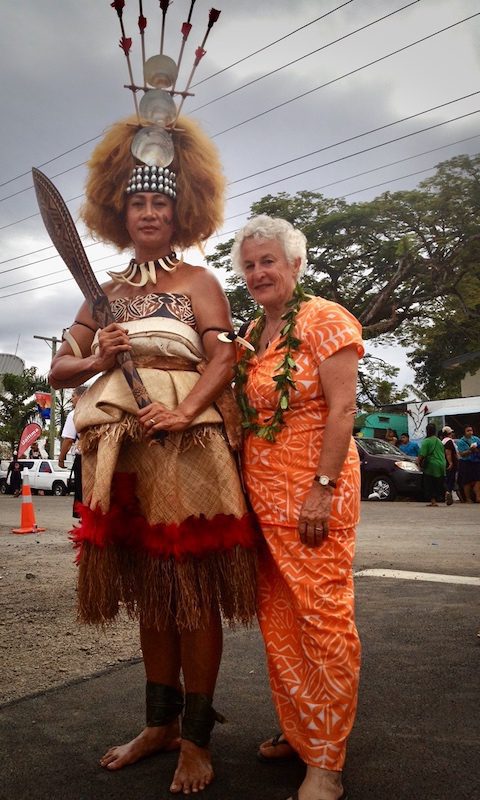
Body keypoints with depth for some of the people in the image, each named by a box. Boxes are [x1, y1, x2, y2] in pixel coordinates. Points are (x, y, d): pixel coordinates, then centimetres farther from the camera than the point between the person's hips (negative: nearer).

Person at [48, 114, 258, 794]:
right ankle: (160, 723, 28)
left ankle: (196, 739, 16)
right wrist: (98, 360, -5)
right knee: (148, 590, 12)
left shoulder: (197, 281, 7)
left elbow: (223, 358, -7)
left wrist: (184, 410, -24)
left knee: (193, 589, 1)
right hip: (122, 449, 5)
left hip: (186, 444, -4)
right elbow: (59, 368, 16)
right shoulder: (106, 291, 18)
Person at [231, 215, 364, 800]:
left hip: (312, 488, -7)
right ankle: (297, 731, 30)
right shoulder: (251, 333, 15)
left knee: (321, 615, -3)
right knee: (275, 616, 12)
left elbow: (342, 409, -12)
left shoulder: (324, 319, -5)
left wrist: (322, 489, -18)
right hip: (260, 490, 7)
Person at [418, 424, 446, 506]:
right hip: (441, 466, 6)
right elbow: (443, 454, 19)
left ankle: (433, 501, -1)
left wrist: (419, 463, 0)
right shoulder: (439, 441, 12)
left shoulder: (426, 441, -9)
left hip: (431, 466, -6)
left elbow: (422, 455, -15)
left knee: (430, 485, 3)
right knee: (439, 485, 10)